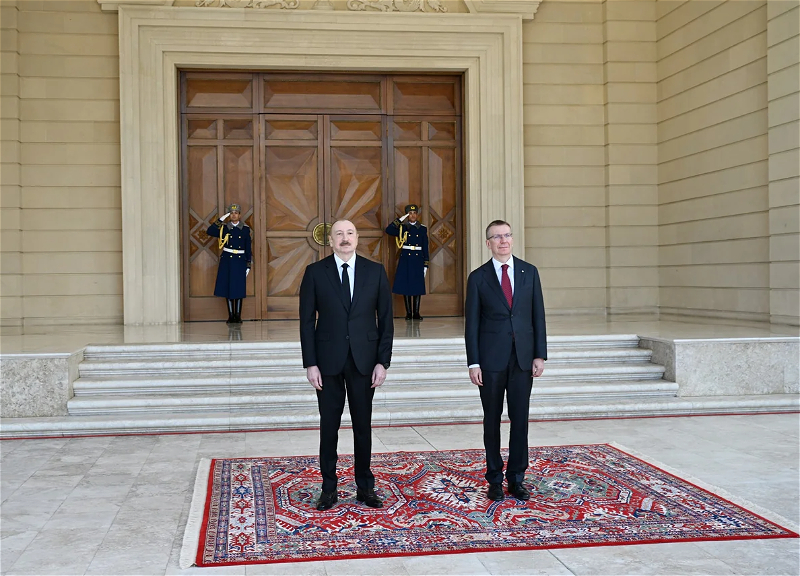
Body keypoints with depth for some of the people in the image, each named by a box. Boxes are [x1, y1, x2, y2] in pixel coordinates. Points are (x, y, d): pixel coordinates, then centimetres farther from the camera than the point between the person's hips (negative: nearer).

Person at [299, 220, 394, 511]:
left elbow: (385, 319, 3)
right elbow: (307, 321, 0)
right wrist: (310, 363, -6)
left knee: (363, 425, 9)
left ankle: (365, 486, 21)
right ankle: (329, 487, 18)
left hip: (364, 361, 1)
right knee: (329, 426, 6)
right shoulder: (315, 272, 0)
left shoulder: (375, 271, 3)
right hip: (328, 360, -1)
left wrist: (383, 361, -4)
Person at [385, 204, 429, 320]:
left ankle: (416, 313, 8)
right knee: (405, 285, -1)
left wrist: (425, 265, 1)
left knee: (418, 286, 1)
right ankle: (408, 313, 6)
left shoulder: (422, 229, 7)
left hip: (418, 259, 1)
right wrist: (400, 220, -11)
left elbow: (425, 247, 6)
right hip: (405, 259, 0)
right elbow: (389, 231, -12)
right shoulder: (402, 228, 5)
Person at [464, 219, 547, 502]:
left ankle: (516, 479, 14)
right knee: (492, 420, 6)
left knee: (520, 419, 4)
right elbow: (471, 322, -1)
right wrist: (473, 363, -6)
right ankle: (494, 479, 16)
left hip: (522, 357, 2)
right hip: (491, 358, -1)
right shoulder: (478, 277, 0)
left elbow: (538, 315, 5)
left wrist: (540, 354, -1)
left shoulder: (529, 272, 5)